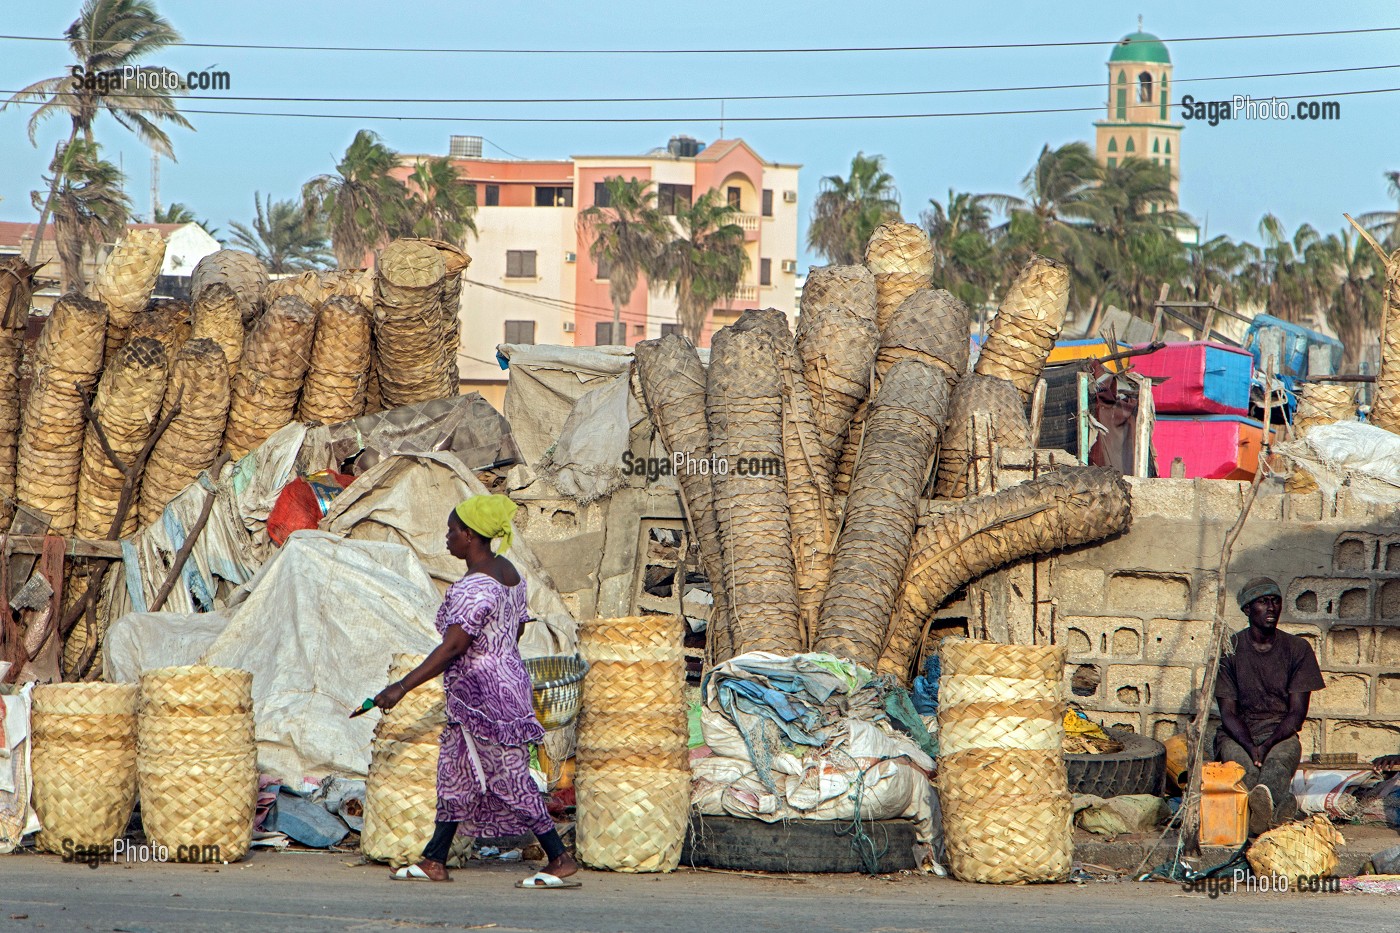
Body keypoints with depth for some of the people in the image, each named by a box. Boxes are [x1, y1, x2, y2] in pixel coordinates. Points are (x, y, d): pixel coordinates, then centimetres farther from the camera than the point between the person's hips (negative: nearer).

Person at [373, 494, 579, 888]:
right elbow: (518, 627, 18)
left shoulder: (475, 587, -23)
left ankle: (560, 859, 2)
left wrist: (403, 686, -26)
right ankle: (434, 862, 20)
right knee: (455, 772, 15)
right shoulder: (507, 571, 7)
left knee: (510, 780, -3)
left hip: (483, 694, -10)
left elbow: (453, 647, -28)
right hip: (508, 676, 10)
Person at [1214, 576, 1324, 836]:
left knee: (1278, 761, -39)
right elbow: (1228, 712, -3)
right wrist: (1251, 748, -23)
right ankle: (1282, 807, -69)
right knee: (1244, 765, -38)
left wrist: (1268, 745, -20)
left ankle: (1262, 801, -75)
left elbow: (1297, 712, 0)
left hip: (1280, 733, 0)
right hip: (1237, 734, 0)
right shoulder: (1229, 650, 2)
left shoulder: (1297, 649, 5)